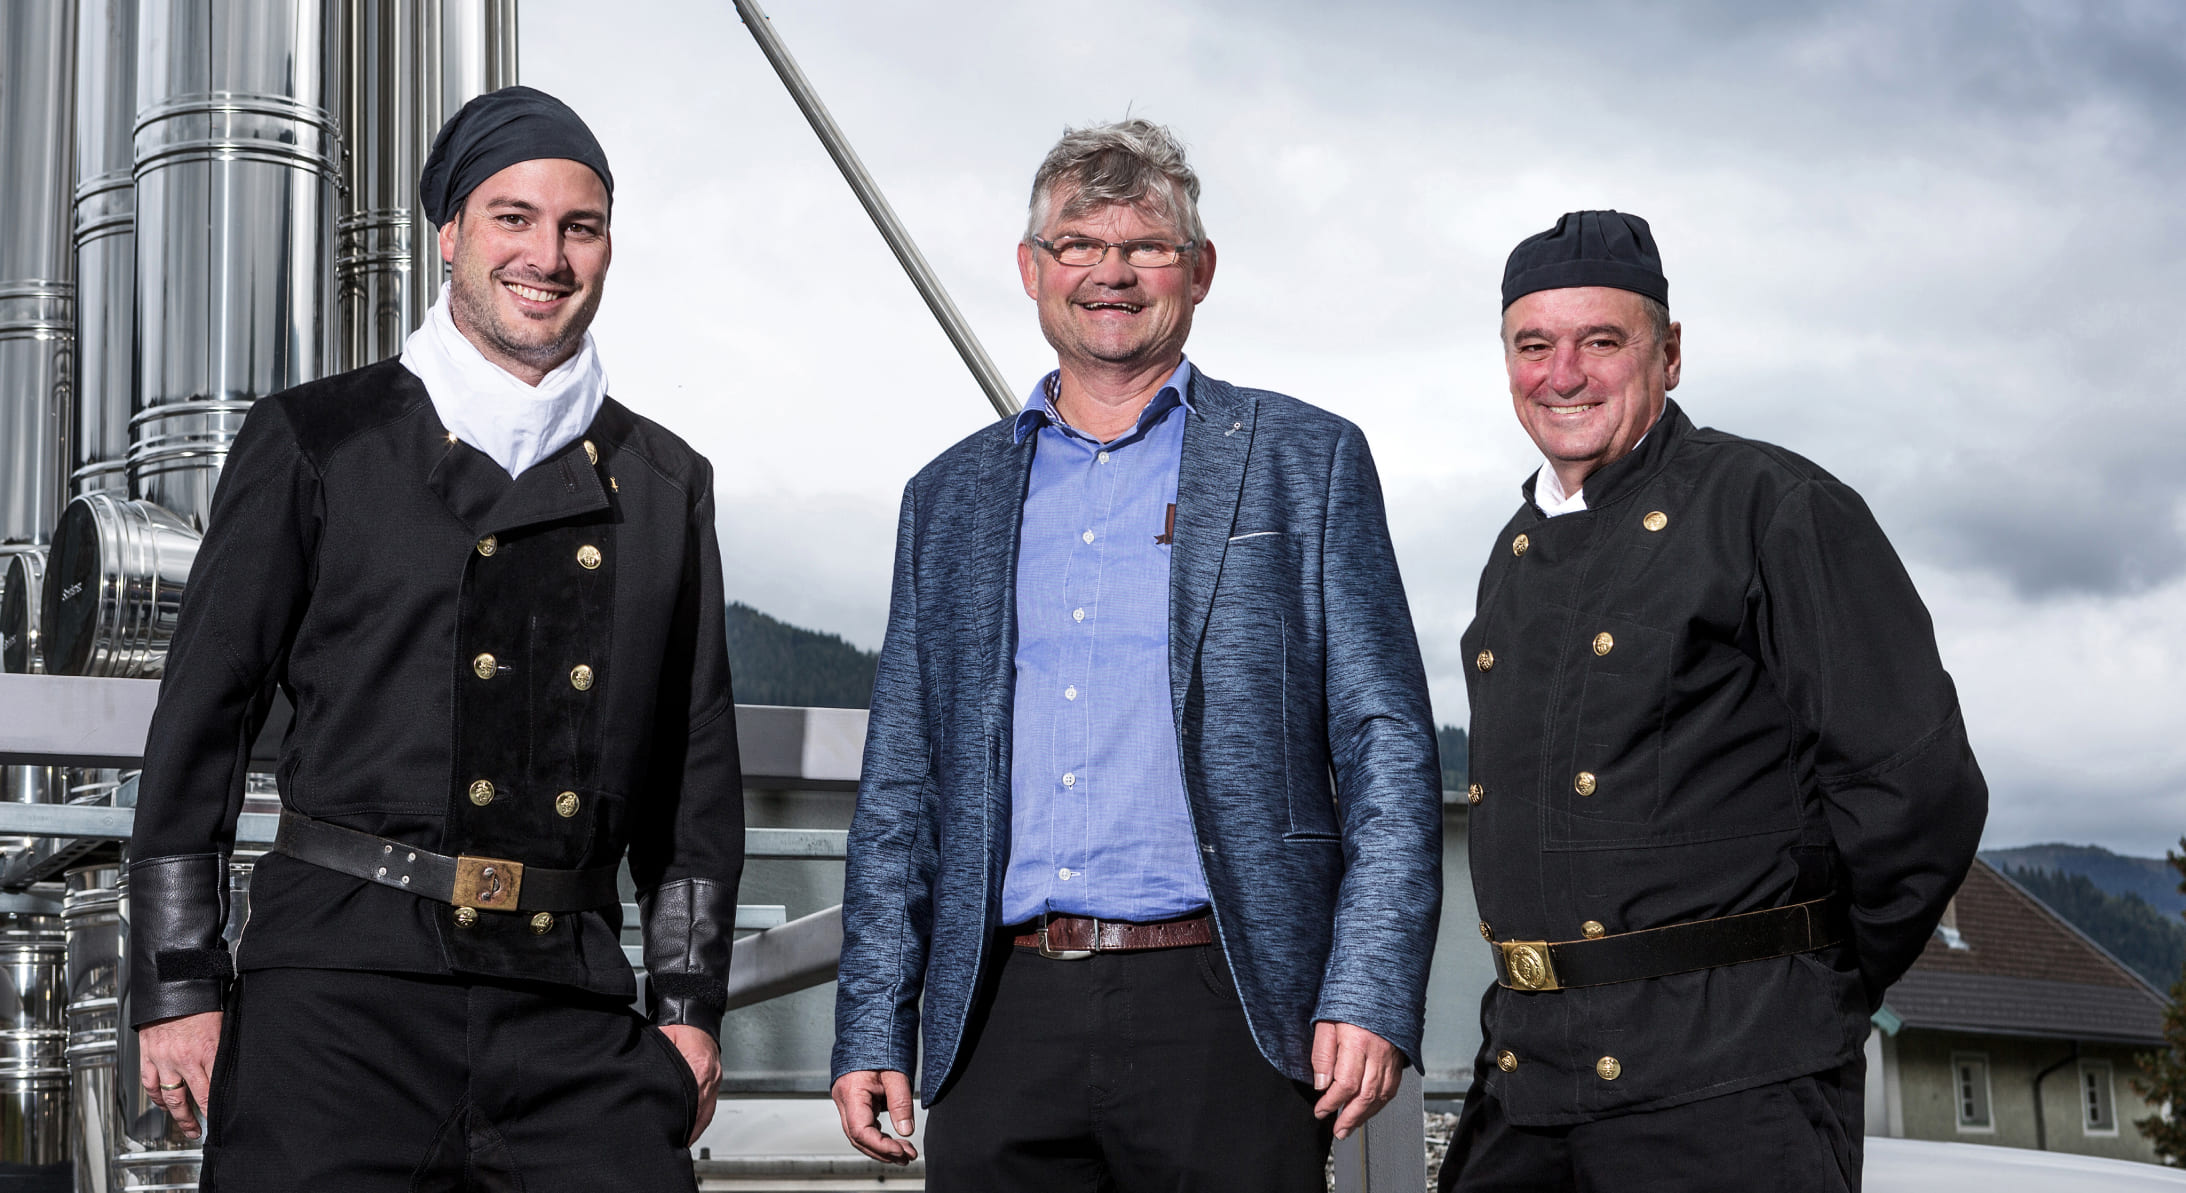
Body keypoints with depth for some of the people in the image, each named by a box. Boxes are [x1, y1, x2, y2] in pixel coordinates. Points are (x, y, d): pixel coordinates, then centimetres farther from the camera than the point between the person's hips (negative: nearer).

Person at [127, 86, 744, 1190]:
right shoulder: (315, 443, 7)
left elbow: (699, 768, 17)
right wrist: (177, 986, 0)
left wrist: (689, 1002, 11)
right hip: (342, 988, -2)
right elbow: (201, 715, 5)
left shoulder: (667, 485, 15)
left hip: (573, 1019, 2)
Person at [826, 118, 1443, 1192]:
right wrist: (871, 1028, 8)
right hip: (1001, 1020, 3)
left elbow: (1387, 749, 1)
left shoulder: (1307, 462, 7)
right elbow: (900, 788, 15)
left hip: (1218, 1013, -3)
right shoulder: (950, 498, 16)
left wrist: (1371, 995, -10)